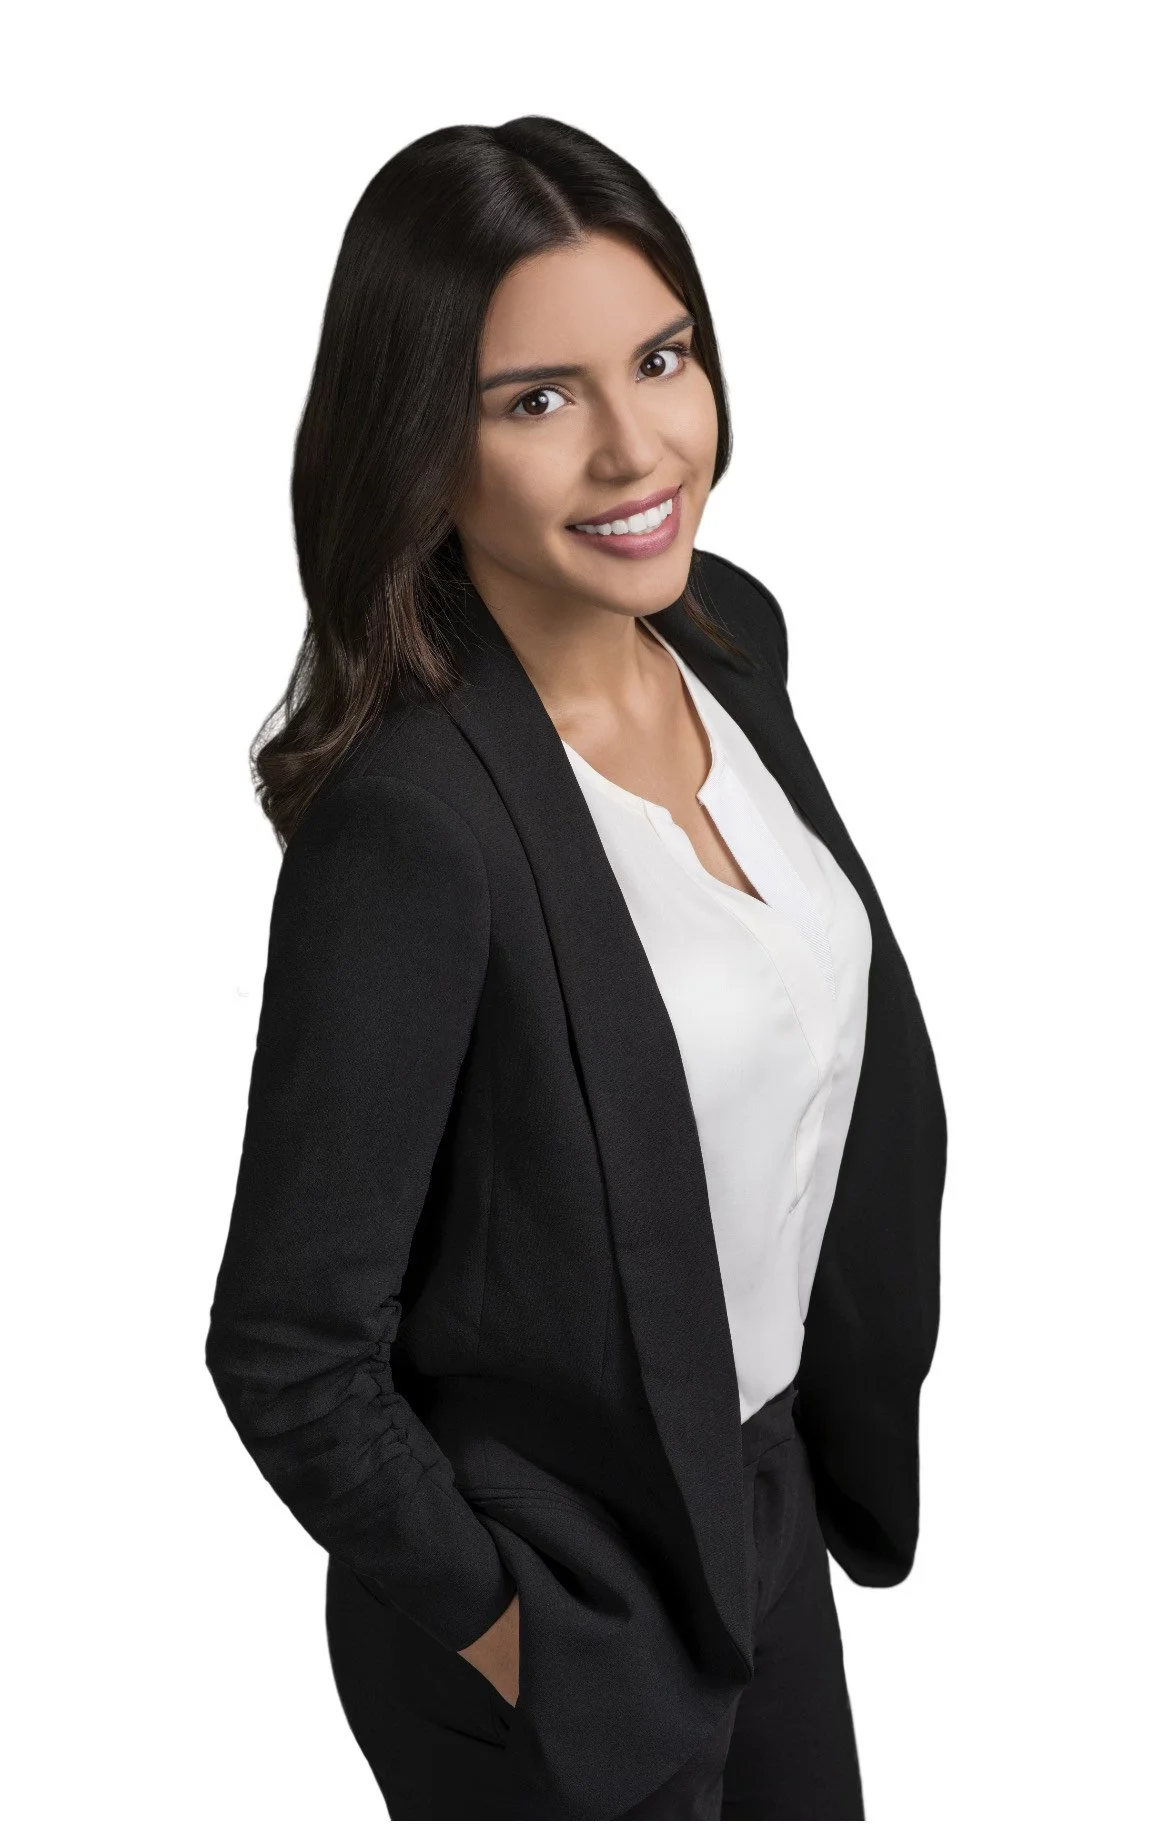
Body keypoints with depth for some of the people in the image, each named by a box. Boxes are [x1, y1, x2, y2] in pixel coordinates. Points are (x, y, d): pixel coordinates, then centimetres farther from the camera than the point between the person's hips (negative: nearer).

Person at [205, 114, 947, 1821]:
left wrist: (838, 1427, 11)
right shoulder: (407, 826, -31)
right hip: (566, 1577, -7)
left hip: (763, 1483, 7)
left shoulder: (725, 627, -6)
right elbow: (290, 1357, -23)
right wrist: (509, 1642, -13)